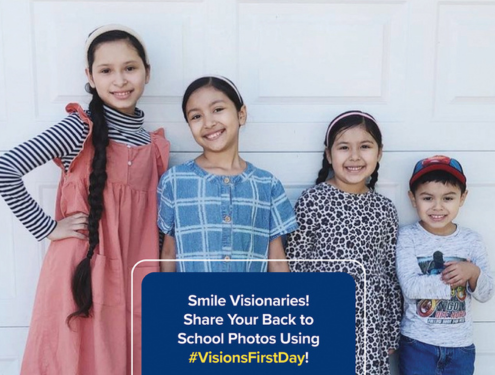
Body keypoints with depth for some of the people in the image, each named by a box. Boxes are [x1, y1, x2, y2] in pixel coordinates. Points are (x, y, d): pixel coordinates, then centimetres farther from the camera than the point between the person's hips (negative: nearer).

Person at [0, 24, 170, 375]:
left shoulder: (154, 146, 7)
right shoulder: (80, 128, -7)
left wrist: (158, 281, 10)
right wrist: (47, 228, -10)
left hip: (132, 278, 4)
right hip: (83, 272, -4)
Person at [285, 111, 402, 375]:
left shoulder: (385, 210, 2)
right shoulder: (312, 201, -9)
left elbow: (391, 274, 8)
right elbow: (294, 266, -7)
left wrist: (392, 332, 9)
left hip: (369, 327, 3)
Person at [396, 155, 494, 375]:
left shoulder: (472, 240, -2)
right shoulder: (407, 237, -11)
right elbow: (410, 287, -21)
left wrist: (474, 273, -20)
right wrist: (456, 278, -17)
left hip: (461, 345, 3)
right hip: (417, 343, -3)